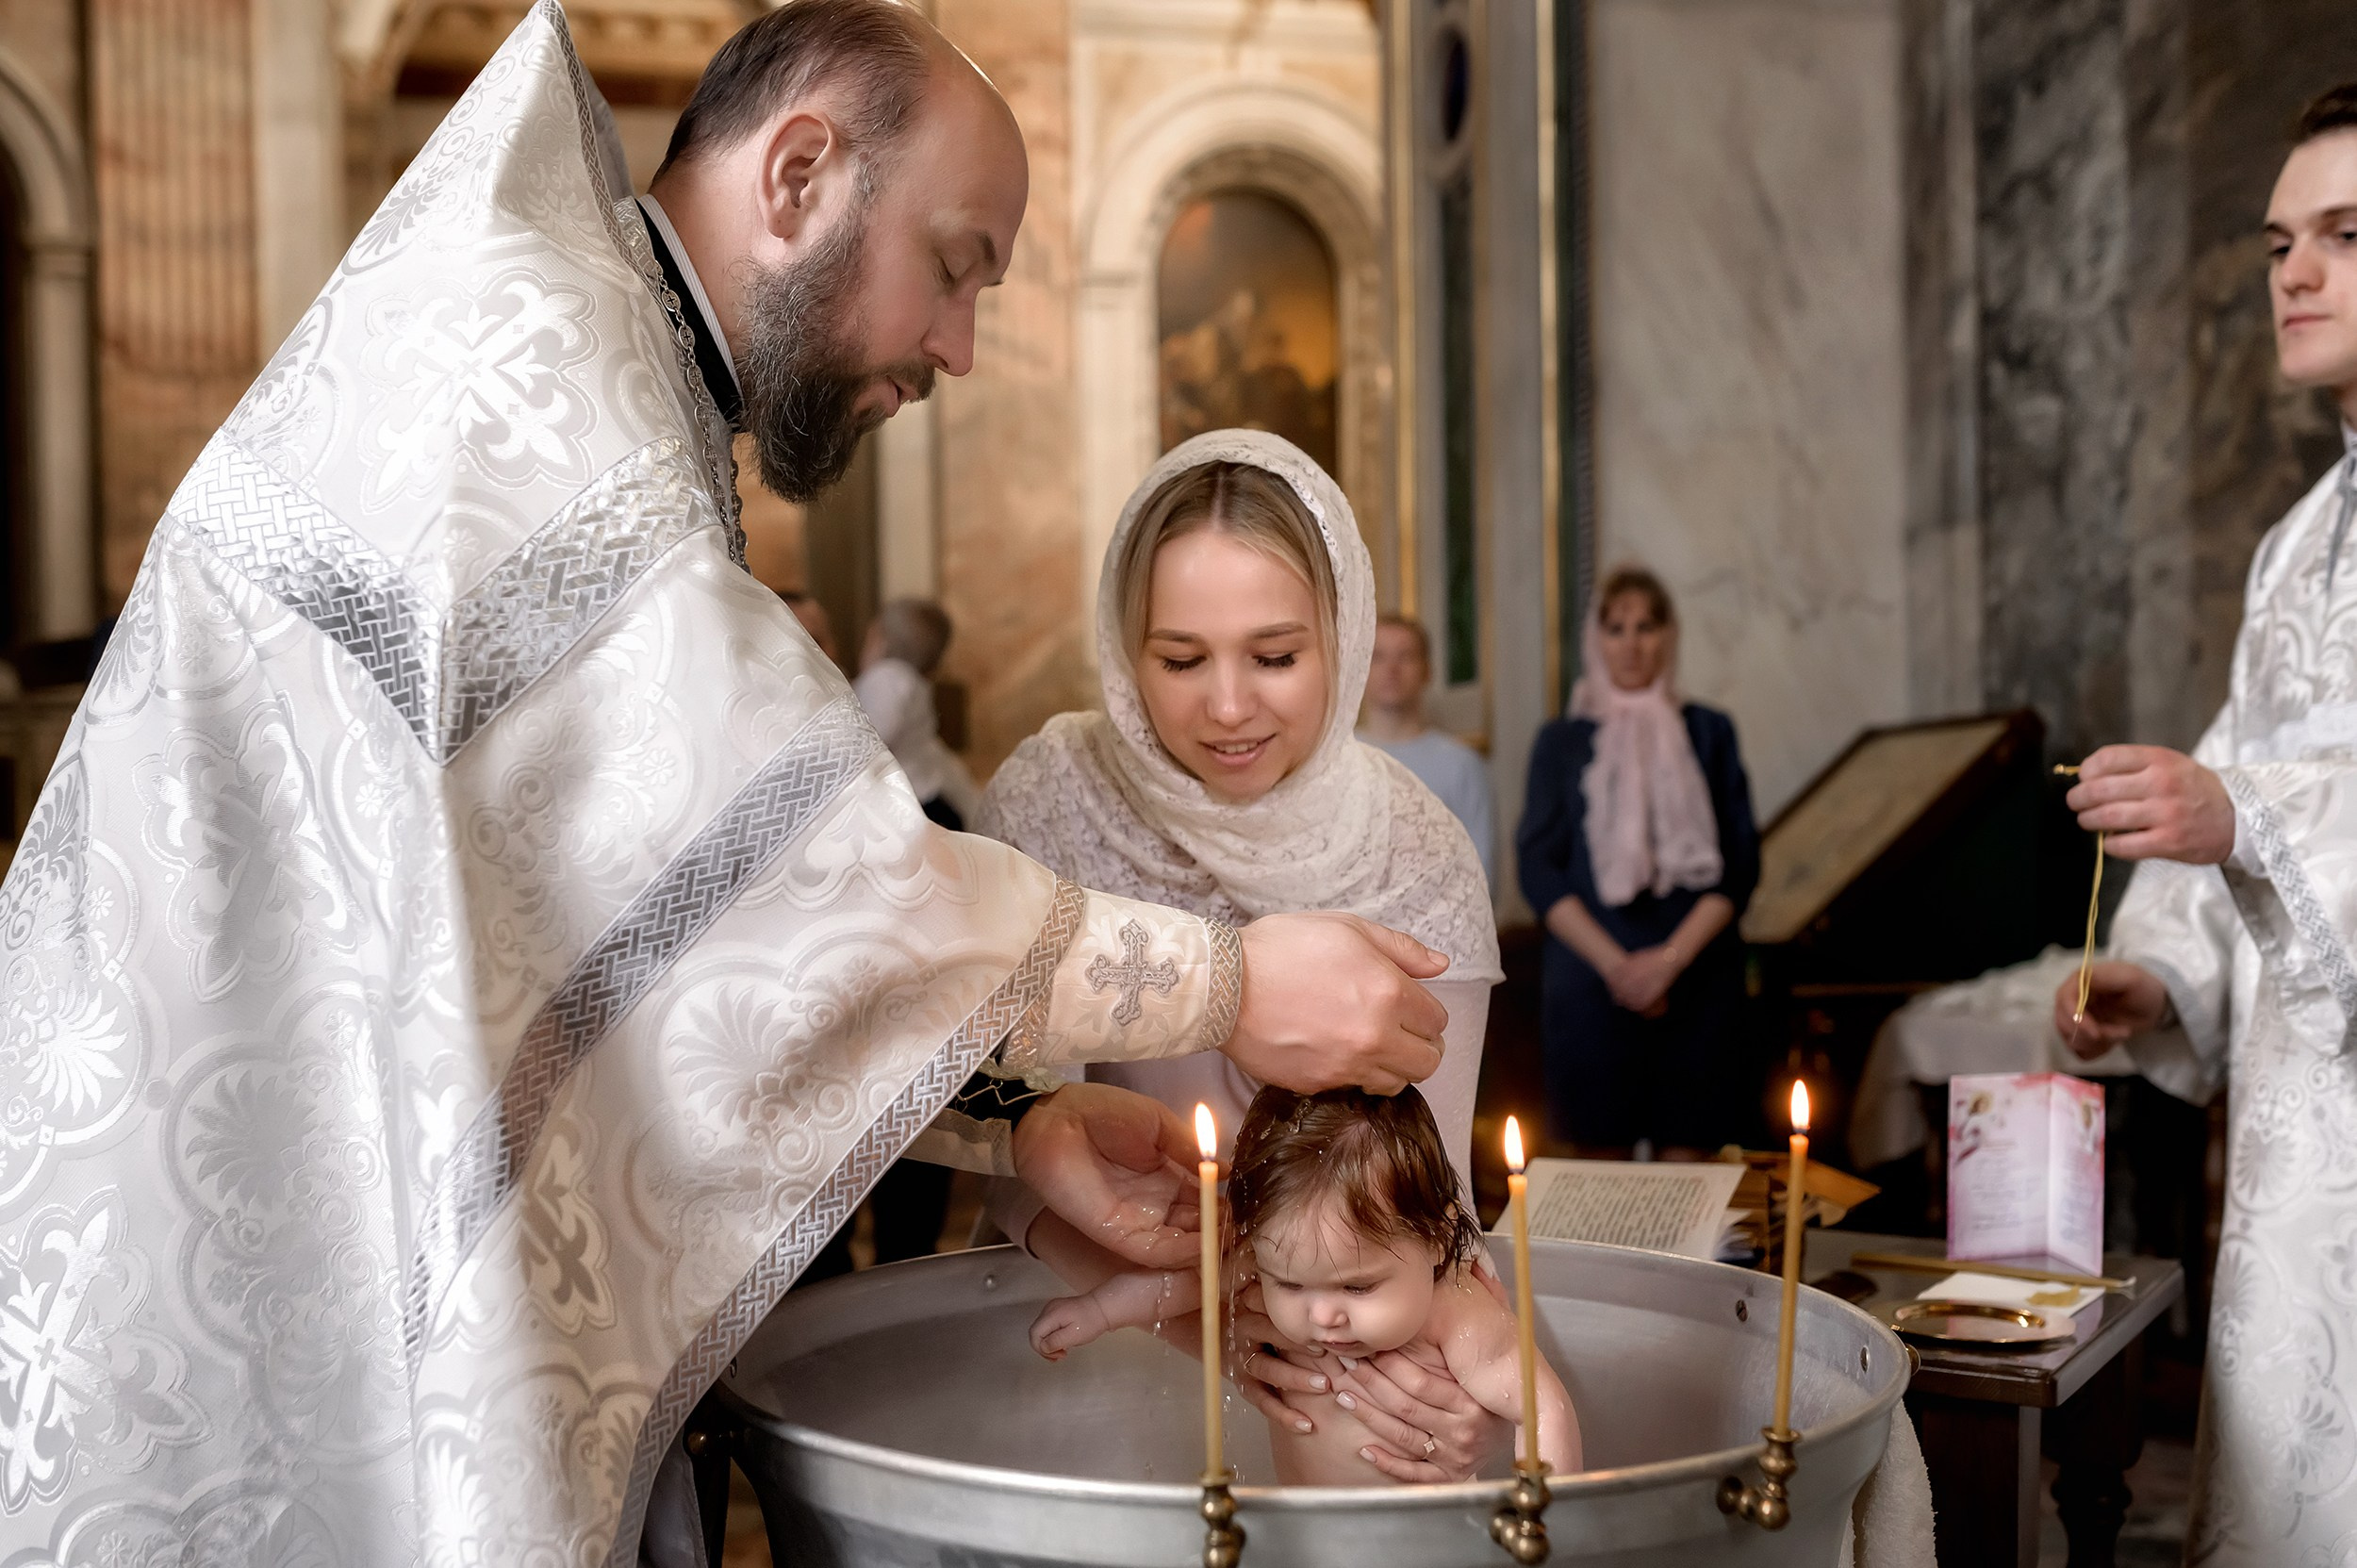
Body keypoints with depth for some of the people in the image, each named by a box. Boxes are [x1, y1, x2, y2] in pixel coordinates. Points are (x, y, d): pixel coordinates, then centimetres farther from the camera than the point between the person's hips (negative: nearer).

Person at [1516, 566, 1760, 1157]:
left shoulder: (1708, 732, 9)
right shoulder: (1561, 741, 8)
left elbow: (1740, 863, 4)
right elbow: (1538, 869, 2)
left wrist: (1671, 958, -9)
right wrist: (1613, 963, -10)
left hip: (1695, 980, 0)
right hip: (1591, 983, 0)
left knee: (1686, 1155, -2)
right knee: (1602, 1157, -1)